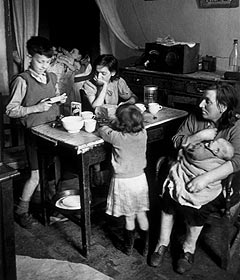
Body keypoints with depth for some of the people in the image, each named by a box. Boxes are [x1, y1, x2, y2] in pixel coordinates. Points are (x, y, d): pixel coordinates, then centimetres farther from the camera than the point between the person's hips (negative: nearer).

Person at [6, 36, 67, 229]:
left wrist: (60, 101, 1)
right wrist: (36, 108, -21)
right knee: (37, 175, -4)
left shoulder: (52, 77, 9)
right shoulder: (22, 81, -12)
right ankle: (21, 211, 15)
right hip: (35, 132, -6)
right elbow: (11, 110, -11)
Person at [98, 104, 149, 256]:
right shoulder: (143, 133, -12)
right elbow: (137, 124, 12)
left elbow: (102, 130, -5)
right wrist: (116, 125, 11)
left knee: (129, 217, 13)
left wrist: (112, 125, 12)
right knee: (141, 214, 20)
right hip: (140, 178, 4)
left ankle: (129, 247, 31)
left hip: (123, 181, -4)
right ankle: (146, 246, 32)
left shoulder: (118, 138, -24)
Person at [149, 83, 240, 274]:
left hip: (217, 182, -3)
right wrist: (199, 136, -16)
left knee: (197, 206, -30)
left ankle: (189, 249, -1)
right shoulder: (195, 118, 3)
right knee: (169, 196, -25)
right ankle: (163, 243, -3)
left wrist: (206, 178, -36)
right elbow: (176, 142, 3)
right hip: (188, 173, 4)